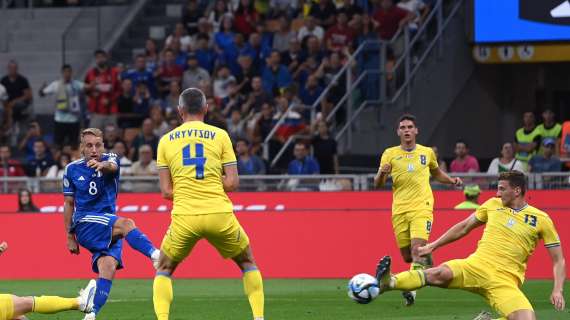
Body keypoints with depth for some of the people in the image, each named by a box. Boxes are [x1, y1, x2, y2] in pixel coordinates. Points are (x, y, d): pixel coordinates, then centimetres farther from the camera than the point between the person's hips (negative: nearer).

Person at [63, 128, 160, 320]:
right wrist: (70, 236, 10)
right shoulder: (72, 169, 5)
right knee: (126, 224, -30)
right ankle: (155, 255, -50)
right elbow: (69, 204, 13)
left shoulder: (109, 160, 2)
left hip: (109, 229, 2)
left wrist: (102, 165, -50)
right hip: (84, 223, -2)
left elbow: (112, 166, -25)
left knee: (108, 267, -22)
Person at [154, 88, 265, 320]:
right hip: (220, 214, 0)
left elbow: (166, 191, 6)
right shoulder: (220, 136, 5)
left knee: (164, 269, 20)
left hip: (184, 216, 0)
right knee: (248, 263, 23)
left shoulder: (166, 141, 8)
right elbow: (232, 183, 1)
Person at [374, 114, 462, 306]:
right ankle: (426, 261, 39)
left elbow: (436, 173, 29)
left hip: (422, 207, -1)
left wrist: (451, 180, 10)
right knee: (407, 257, 7)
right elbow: (378, 184, 2)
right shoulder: (390, 154, 5)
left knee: (417, 249, -21)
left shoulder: (427, 153, 9)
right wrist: (382, 174, -21)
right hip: (399, 210, 1)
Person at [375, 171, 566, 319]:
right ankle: (387, 283, -40)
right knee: (441, 273, -30)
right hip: (476, 266, 1)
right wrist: (433, 246, 21)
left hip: (505, 282, -1)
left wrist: (558, 290, -8)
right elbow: (464, 227, 23)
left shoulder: (540, 219, 3)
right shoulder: (493, 205, 12)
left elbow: (558, 259, 7)